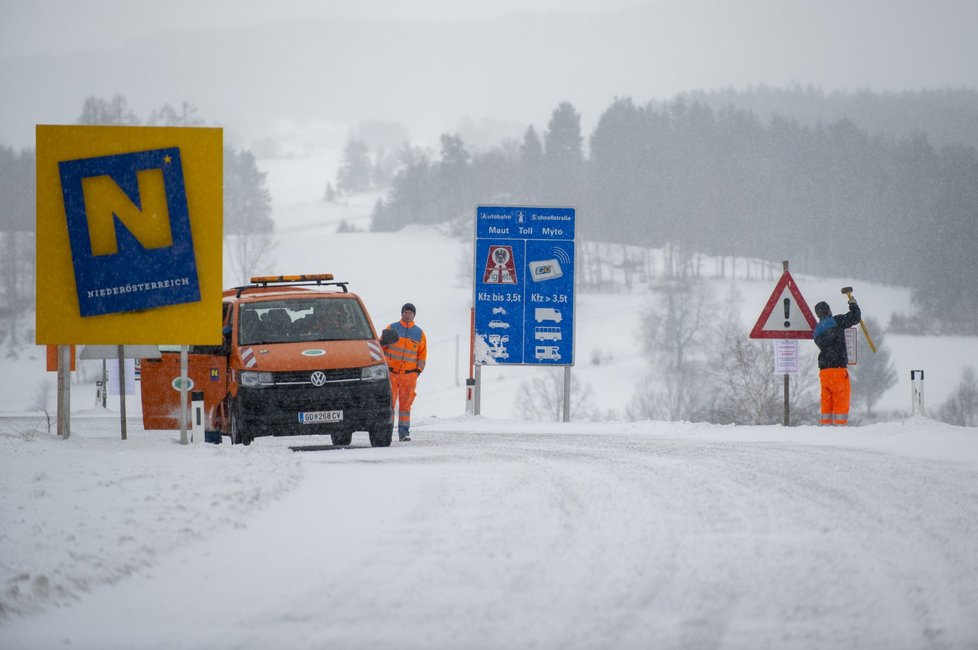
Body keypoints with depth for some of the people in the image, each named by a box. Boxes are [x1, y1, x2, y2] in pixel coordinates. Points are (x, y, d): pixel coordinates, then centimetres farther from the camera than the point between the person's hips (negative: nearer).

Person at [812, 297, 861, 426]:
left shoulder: (816, 332, 13)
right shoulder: (837, 321, -4)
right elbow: (855, 318, 2)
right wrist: (853, 304, 20)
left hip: (824, 370, 6)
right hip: (838, 367, -6)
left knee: (827, 400, 10)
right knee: (841, 398, -3)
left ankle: (826, 424, 7)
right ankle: (840, 424, -9)